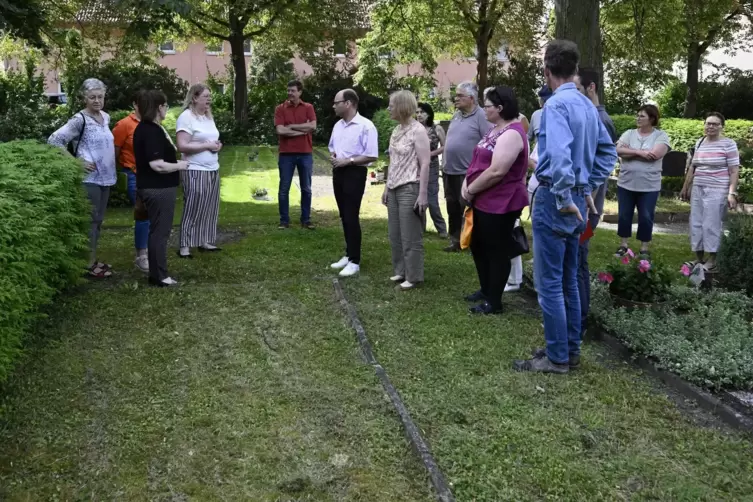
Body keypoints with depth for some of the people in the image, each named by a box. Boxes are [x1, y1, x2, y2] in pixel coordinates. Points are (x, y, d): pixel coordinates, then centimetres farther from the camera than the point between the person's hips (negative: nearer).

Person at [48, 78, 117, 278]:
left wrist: (109, 166, 11)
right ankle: (89, 264, 6)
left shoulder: (106, 117, 9)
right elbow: (54, 140, -17)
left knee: (98, 220, 14)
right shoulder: (79, 120, -14)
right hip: (89, 178, -8)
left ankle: (93, 259, 24)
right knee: (90, 220, -2)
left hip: (105, 177, 8)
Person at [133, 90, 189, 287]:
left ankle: (157, 272, 24)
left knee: (158, 230, 16)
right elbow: (157, 164, -26)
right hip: (158, 189, -10)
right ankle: (159, 276, 5)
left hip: (155, 187, 10)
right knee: (160, 231, -2)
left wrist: (175, 162, 13)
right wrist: (179, 166, -12)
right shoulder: (152, 131, -20)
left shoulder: (146, 128, 11)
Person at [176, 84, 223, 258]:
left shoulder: (208, 116, 15)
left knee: (209, 209, 10)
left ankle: (204, 242, 18)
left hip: (212, 170, 8)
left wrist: (217, 145, 1)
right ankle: (185, 246, 1)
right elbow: (182, 146, -20)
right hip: (195, 171, -8)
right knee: (192, 209, -5)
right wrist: (207, 146, -17)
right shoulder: (186, 116, -12)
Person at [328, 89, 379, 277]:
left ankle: (355, 261, 1)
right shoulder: (338, 125, 11)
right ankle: (348, 255, 23)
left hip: (354, 173, -8)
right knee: (344, 217, 13)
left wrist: (348, 161, -19)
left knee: (352, 217, -7)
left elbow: (372, 156, -18)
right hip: (338, 173, 8)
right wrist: (332, 156, 1)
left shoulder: (365, 126, -14)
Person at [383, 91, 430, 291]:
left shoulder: (418, 130, -12)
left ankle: (414, 277, 10)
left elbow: (425, 164, -15)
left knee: (410, 236, 0)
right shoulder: (397, 130, 12)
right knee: (395, 235, 13)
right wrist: (387, 187, 17)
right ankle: (400, 271, 25)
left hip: (410, 188, -8)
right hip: (394, 188, 8)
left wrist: (423, 194, -19)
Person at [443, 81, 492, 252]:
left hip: (468, 172, -8)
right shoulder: (456, 115, 12)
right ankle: (455, 240, 25)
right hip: (450, 171, 8)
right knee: (452, 208, 14)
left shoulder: (481, 116, -13)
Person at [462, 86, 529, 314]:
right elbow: (480, 160, 16)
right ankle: (486, 290, 36)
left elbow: (496, 171, -27)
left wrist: (471, 190, -15)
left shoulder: (511, 133, -21)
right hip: (484, 201, 11)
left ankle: (494, 301, 13)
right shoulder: (496, 130, 13)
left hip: (500, 204, -11)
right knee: (478, 246, 20)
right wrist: (467, 183, 0)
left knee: (496, 252, 1)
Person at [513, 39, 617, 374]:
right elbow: (608, 151, 21)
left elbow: (559, 154, -32)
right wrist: (588, 189, 19)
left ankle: (557, 358, 7)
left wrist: (564, 198, -22)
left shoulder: (556, 104, -16)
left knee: (550, 282, -1)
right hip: (578, 198, 9)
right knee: (568, 280, 17)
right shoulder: (588, 105, 12)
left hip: (555, 199, -9)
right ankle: (571, 350, 27)